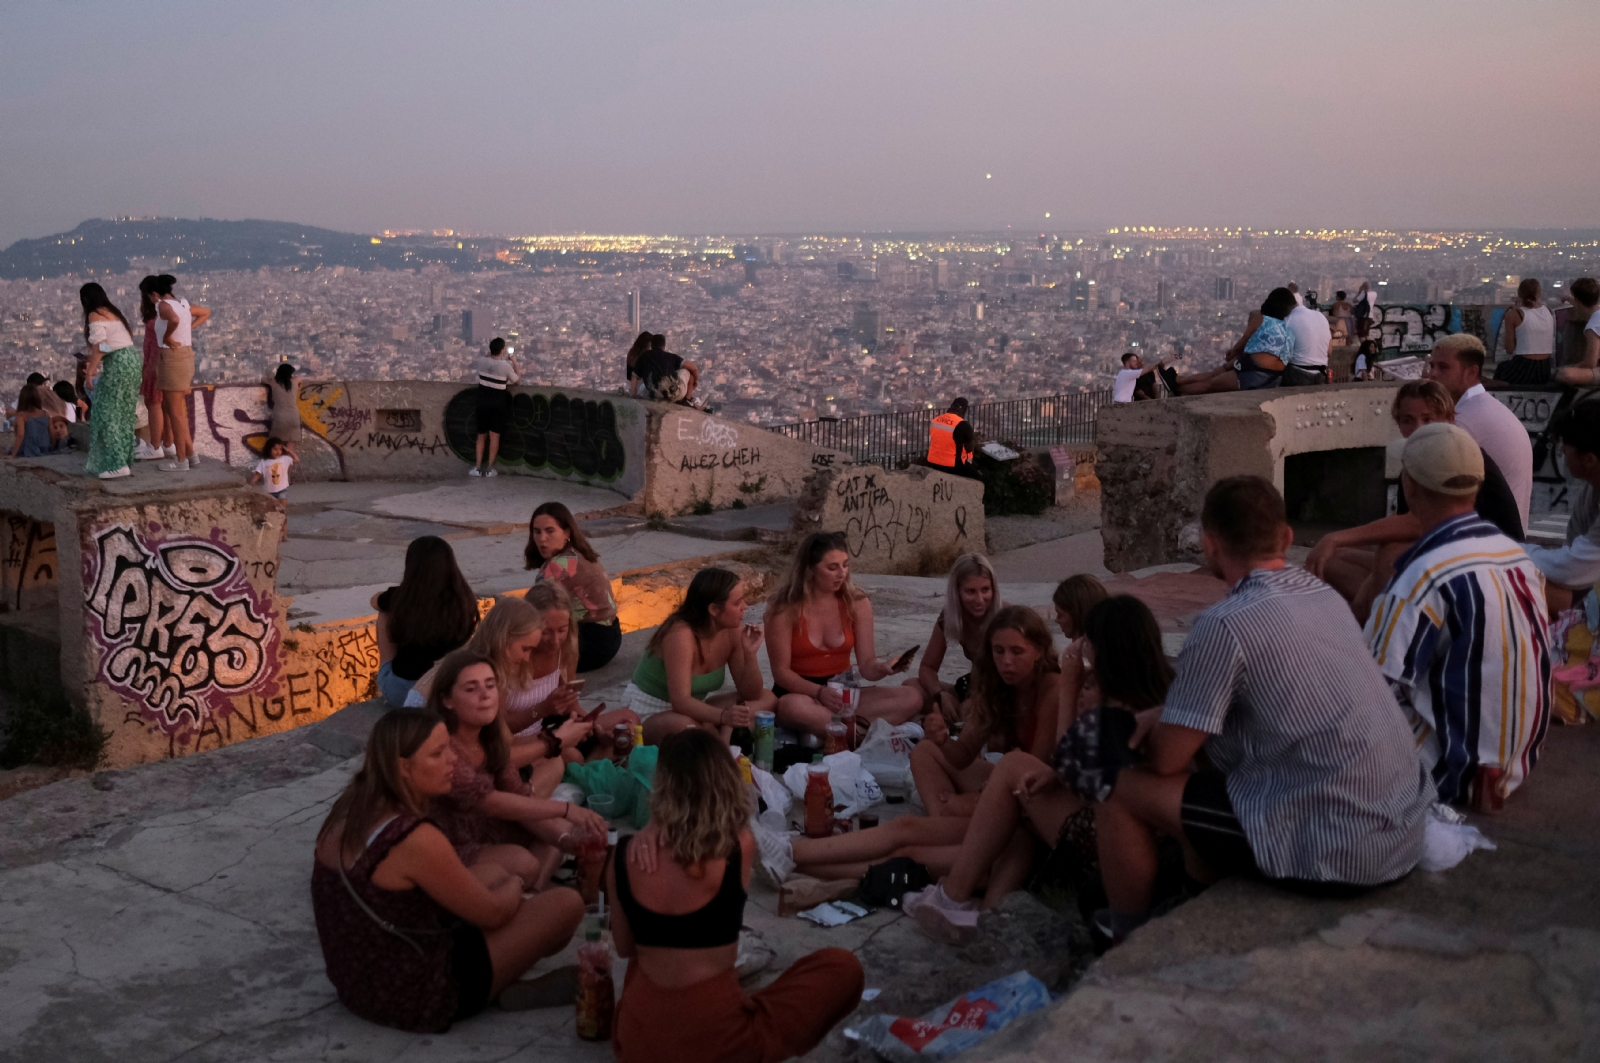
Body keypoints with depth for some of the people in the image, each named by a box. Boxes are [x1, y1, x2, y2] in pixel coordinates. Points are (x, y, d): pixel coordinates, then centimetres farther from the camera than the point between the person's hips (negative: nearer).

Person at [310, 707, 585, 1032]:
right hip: (415, 1001, -9)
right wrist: (514, 886, 8)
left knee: (493, 872, 25)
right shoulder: (416, 841, -30)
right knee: (567, 904, -3)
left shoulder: (347, 811, -3)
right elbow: (493, 913, -15)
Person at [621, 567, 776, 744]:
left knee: (767, 699, -9)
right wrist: (723, 716, -50)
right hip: (649, 715, -7)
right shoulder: (681, 635, -27)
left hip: (691, 709, 7)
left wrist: (750, 655, -21)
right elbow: (680, 701, -33)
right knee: (682, 725, -42)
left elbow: (751, 694, -4)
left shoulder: (733, 631, -7)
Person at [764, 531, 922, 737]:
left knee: (913, 698, -19)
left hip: (843, 693, 4)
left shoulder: (857, 603, -2)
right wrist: (819, 692, -27)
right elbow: (781, 671, -10)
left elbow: (866, 666, -1)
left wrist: (884, 668, -25)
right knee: (795, 707, -42)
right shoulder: (785, 608, -12)